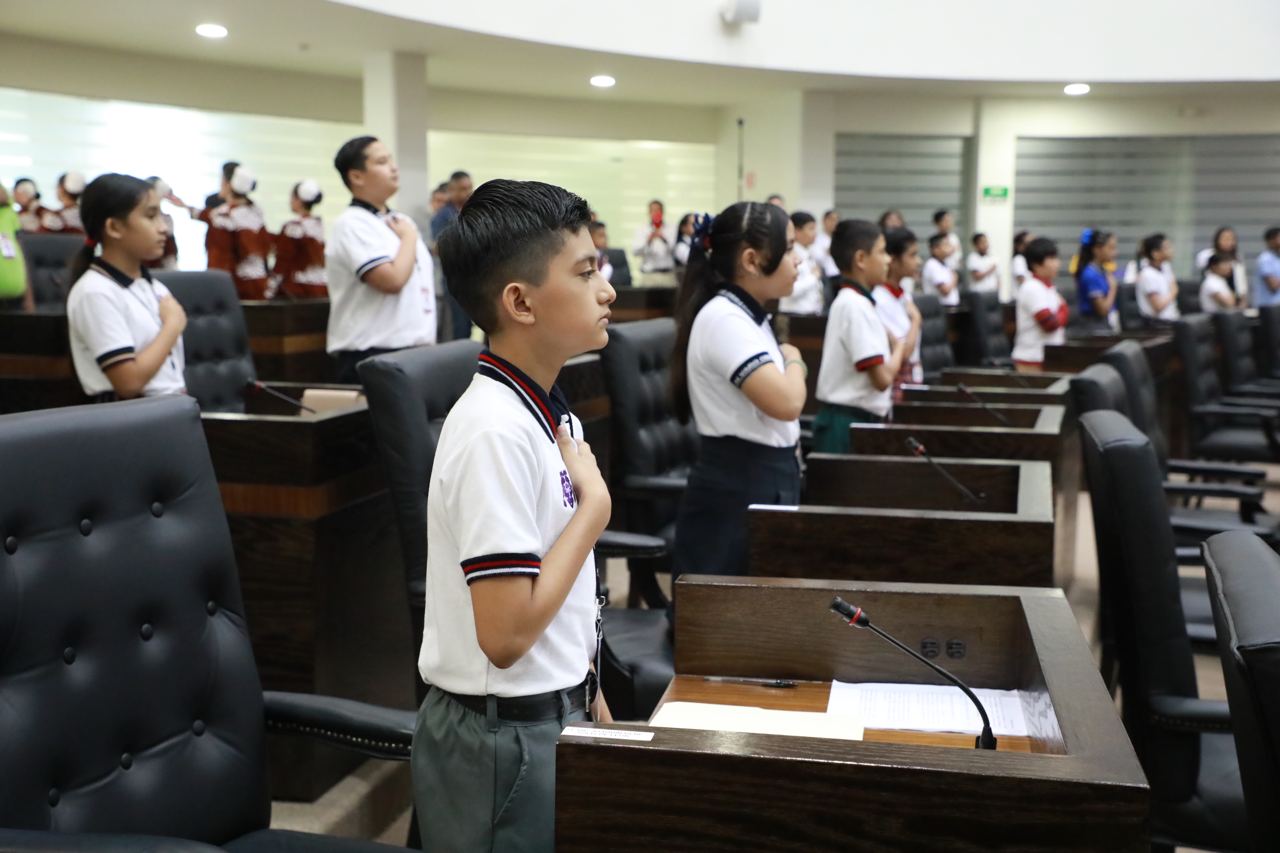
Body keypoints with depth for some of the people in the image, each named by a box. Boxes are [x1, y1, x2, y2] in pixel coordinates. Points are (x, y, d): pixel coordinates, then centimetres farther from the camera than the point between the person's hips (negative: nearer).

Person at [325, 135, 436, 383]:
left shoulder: (401, 222, 14)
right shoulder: (352, 224, -11)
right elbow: (392, 280, -22)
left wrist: (428, 343, 17)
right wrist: (409, 238, -6)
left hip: (413, 352, 8)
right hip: (370, 357, -8)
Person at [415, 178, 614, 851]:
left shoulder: (548, 415, 3)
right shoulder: (497, 432, -24)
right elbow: (507, 634, -27)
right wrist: (596, 504, -18)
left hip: (554, 717, 8)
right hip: (505, 739, -8)